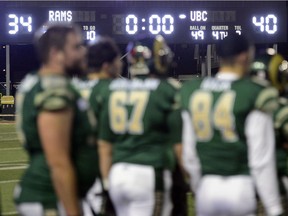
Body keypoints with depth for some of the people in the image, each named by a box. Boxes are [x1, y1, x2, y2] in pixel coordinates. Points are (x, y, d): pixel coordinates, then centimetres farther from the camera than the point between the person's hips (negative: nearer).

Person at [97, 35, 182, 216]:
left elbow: (105, 144, 13)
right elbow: (178, 142, -5)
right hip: (149, 174, -6)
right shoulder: (167, 92, -7)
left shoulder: (113, 90, 9)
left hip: (118, 173, 6)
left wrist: (107, 180, 20)